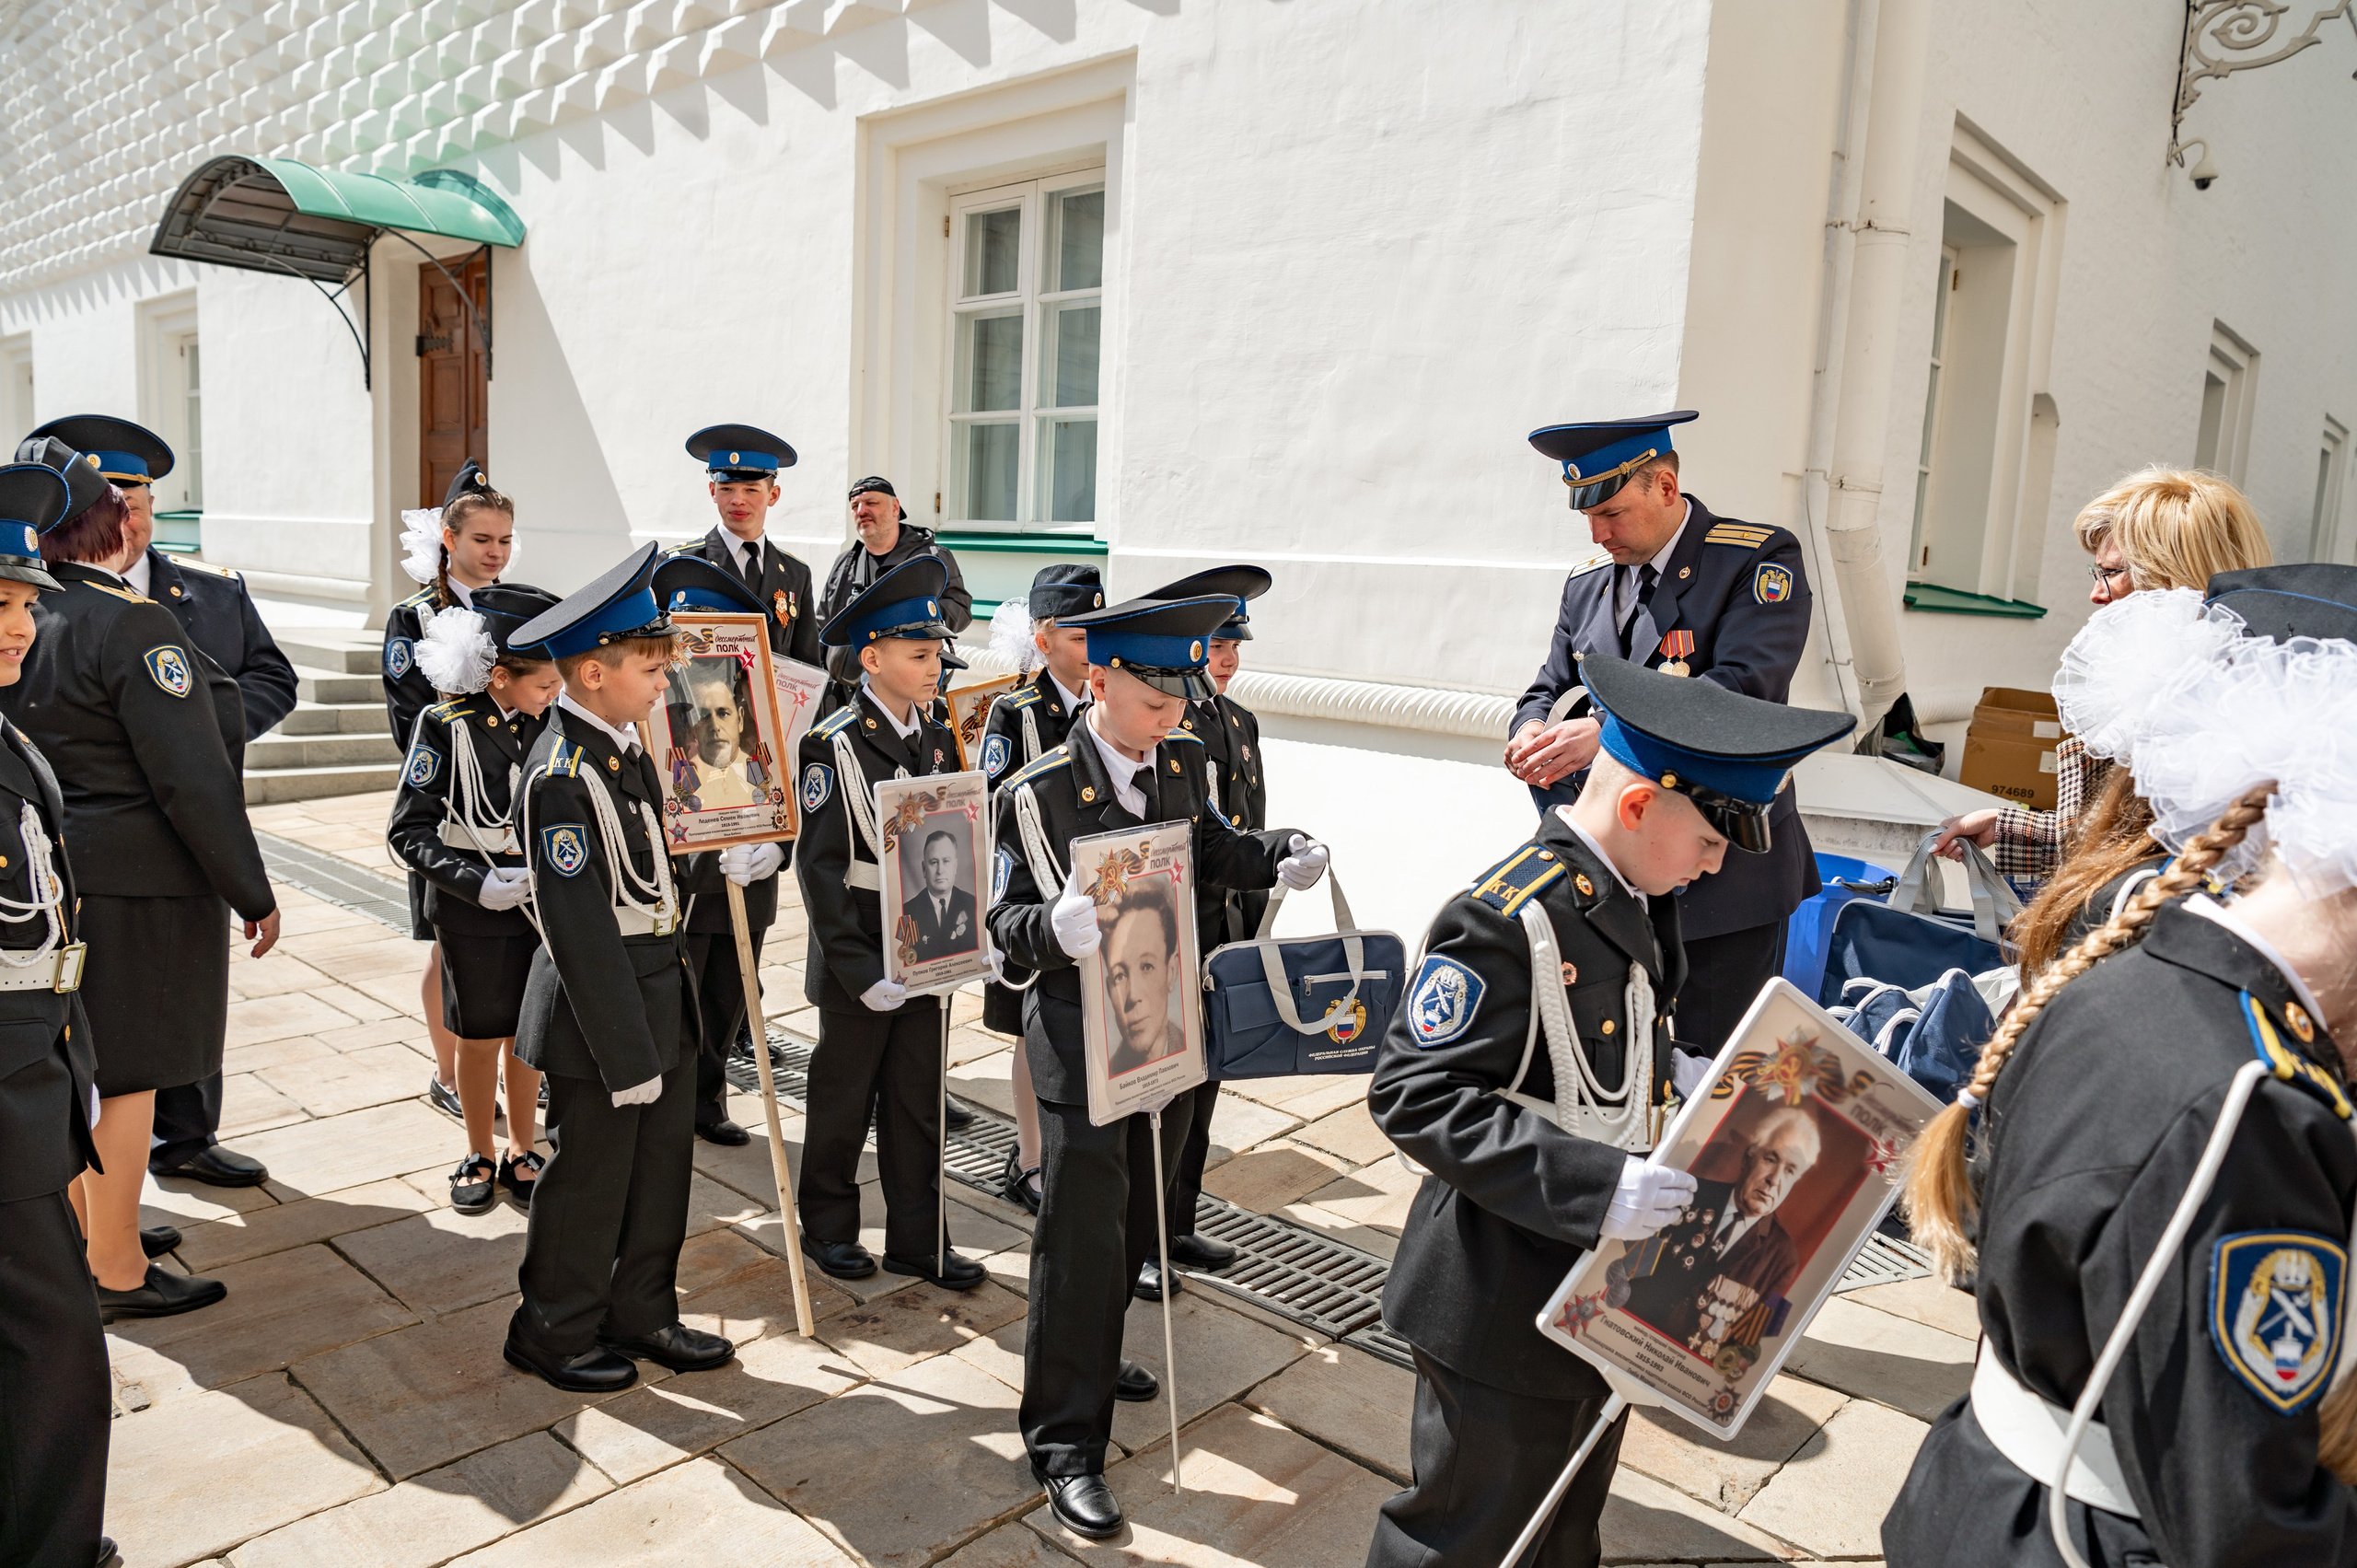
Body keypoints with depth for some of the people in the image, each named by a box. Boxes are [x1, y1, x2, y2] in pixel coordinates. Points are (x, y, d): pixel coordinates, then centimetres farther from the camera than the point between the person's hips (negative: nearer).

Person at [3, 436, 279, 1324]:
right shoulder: (133, 624, -19)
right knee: (127, 1072, 3)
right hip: (135, 883, -8)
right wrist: (252, 893, -13)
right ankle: (115, 1272, 16)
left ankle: (80, 1229, 37)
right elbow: (193, 779, -20)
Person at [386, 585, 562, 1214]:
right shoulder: (447, 724, -13)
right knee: (481, 1037, 10)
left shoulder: (552, 721, -2)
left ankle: (521, 1152, 29)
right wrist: (478, 885, -25)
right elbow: (409, 829, -14)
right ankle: (480, 1155, 29)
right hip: (471, 905, -3)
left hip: (541, 899, 3)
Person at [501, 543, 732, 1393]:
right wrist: (626, 1053, -20)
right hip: (601, 1003, -9)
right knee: (590, 1176, 8)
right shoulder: (559, 775, -22)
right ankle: (556, 1332, 29)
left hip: (663, 988, 9)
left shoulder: (625, 743, 6)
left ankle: (643, 1313, 34)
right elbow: (580, 929, -23)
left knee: (665, 1160, 17)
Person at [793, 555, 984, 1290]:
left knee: (920, 1101, 13)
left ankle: (917, 1239, 25)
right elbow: (820, 866, -15)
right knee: (843, 1097, 12)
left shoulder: (937, 739, 4)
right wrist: (859, 969, -19)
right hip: (859, 956, -5)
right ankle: (828, 1226, 31)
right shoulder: (836, 744, -14)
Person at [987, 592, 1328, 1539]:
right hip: (1081, 1034, -7)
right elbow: (1006, 920, -14)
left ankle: (1091, 1357, 45)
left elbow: (1209, 851, 15)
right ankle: (1064, 1442, 12)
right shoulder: (1035, 794, -15)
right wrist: (1056, 928, -36)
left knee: (1139, 1215, 21)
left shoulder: (1181, 763, 2)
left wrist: (1279, 856, -3)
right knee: (1082, 1229, -2)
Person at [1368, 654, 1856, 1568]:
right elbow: (1413, 1095, -28)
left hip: (1600, 1291, 9)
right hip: (1504, 1311, -9)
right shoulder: (1506, 921, -26)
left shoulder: (1636, 903, 4)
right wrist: (1592, 1184, -34)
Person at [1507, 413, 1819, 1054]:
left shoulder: (1759, 559, -7)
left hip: (1725, 882, -5)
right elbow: (1550, 690, 15)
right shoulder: (1587, 582, 13)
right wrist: (1534, 733, -10)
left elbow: (1743, 689, -21)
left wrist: (1608, 731, -29)